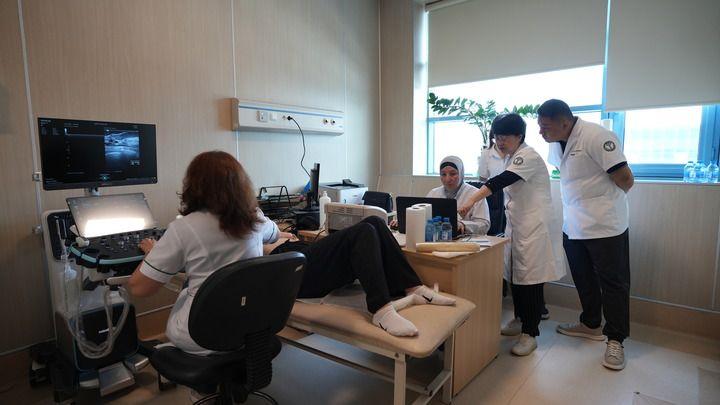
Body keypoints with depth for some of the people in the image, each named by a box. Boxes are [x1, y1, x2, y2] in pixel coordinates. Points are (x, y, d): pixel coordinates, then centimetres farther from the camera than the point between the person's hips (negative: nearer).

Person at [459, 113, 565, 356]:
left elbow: (501, 181, -30)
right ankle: (521, 320, 31)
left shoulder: (528, 156, -15)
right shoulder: (511, 158, 13)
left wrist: (472, 200, -41)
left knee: (530, 279, -4)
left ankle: (530, 334, 7)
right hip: (515, 225, 9)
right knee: (513, 275, 14)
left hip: (534, 227, -9)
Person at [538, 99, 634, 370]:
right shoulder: (555, 143, 5)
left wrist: (605, 201, 0)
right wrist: (577, 202, 14)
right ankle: (591, 325, 35)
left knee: (613, 282, 4)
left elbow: (625, 179, -18)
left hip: (604, 225, -8)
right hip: (573, 224, 8)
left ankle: (615, 340, 17)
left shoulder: (597, 137, -21)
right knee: (583, 279, 18)